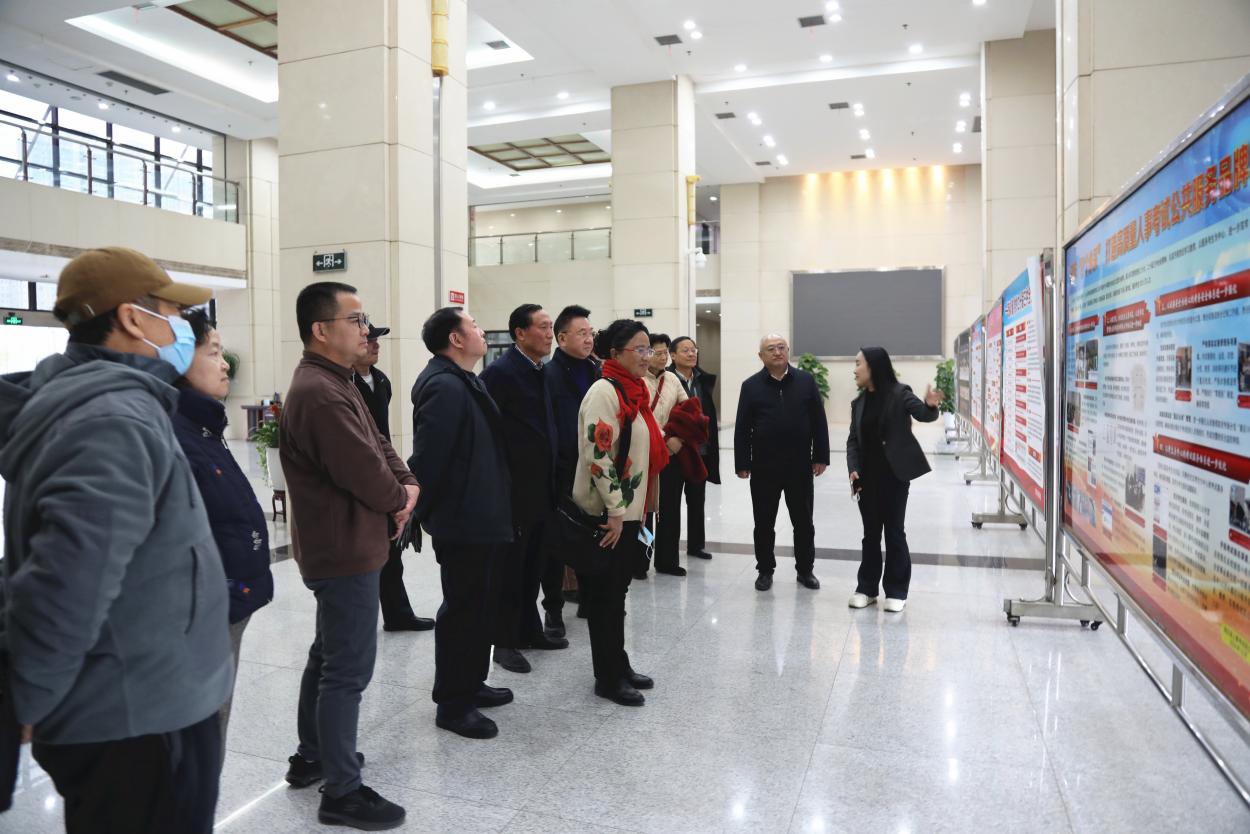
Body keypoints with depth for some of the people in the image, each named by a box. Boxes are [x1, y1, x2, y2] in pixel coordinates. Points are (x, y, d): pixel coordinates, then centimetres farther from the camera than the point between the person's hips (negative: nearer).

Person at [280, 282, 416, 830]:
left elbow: (377, 445, 12)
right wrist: (399, 497, -5)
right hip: (345, 550, -11)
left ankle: (312, 757, 36)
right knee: (348, 669, -2)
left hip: (337, 546, 11)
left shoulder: (331, 383, 12)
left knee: (328, 656, 21)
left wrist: (406, 484, -6)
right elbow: (365, 473, -25)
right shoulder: (321, 394, -24)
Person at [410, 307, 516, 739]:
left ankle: (471, 683, 35)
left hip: (481, 518, 10)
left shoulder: (464, 382, 13)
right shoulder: (444, 386, -21)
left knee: (481, 605, 20)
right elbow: (428, 457, -24)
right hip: (463, 522, -10)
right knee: (464, 609, 2)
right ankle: (453, 703, 16)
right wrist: (424, 510, -14)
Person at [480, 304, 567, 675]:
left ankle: (529, 630, 31)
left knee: (532, 565, 17)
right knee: (510, 567, 4)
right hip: (514, 490, -7)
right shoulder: (500, 372, -14)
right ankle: (505, 641, 16)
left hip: (541, 488, 8)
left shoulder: (542, 371, 10)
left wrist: (551, 475, 13)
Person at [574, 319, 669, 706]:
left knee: (617, 592, 17)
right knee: (606, 596, 3)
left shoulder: (635, 391, 12)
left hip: (633, 510, 9)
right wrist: (614, 510, -22)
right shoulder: (604, 391, -17)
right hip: (608, 513, -9)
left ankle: (619, 666, 29)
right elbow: (597, 455, -23)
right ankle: (608, 678, 15)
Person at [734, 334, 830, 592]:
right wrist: (742, 463, -5)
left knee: (803, 522, 11)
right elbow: (742, 428, -1)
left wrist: (820, 456, -1)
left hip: (800, 466, 1)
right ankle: (765, 570, 22)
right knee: (764, 523, 7)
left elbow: (819, 422, 4)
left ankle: (805, 570, 25)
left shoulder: (806, 381, 3)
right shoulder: (751, 386, 0)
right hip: (763, 467, -1)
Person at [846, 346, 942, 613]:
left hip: (894, 475, -5)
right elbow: (853, 440, 8)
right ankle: (867, 588, 20)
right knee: (870, 533, 11)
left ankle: (896, 591, 13)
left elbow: (922, 415, -20)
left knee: (894, 532, 3)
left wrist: (930, 406, -43)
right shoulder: (859, 402, 8)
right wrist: (853, 468, -6)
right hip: (868, 477, 5)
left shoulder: (899, 394, -7)